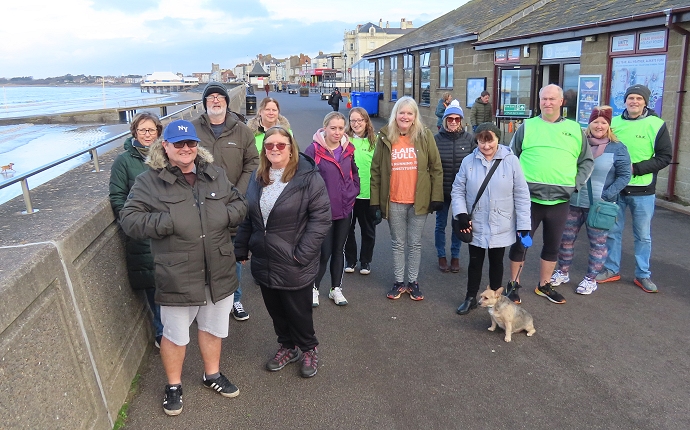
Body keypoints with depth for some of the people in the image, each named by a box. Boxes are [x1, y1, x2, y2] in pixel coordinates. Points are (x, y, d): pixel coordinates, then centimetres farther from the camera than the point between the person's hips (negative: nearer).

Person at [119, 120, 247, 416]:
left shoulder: (215, 175, 5)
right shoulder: (149, 181, -7)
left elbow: (240, 204, 10)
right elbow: (129, 219, -11)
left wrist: (226, 215, -12)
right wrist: (167, 222, -23)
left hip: (218, 273, 4)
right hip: (177, 278, -4)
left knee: (213, 327, 21)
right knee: (175, 335, 14)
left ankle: (212, 375, 45)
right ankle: (173, 386, 38)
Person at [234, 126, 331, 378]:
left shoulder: (308, 177, -13)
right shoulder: (258, 178, 7)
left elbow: (321, 217, -16)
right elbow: (248, 216, 13)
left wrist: (302, 253, -19)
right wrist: (241, 248, 9)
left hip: (294, 265, -5)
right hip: (264, 262, 6)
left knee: (298, 311, 9)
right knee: (275, 310, 18)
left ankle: (309, 350, 35)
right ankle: (288, 347, 41)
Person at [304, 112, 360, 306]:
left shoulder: (348, 149, 4)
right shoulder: (314, 150, -13)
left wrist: (353, 192, 6)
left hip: (345, 209, 5)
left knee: (339, 250, 14)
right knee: (324, 251, -1)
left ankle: (336, 289, 27)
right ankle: (314, 288, 20)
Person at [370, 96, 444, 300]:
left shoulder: (425, 136, -2)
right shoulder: (385, 138, 0)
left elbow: (436, 168, 0)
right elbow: (376, 171, 1)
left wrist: (436, 197, -5)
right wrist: (375, 201, -2)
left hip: (418, 200, 0)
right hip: (394, 202, 1)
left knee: (415, 243, 12)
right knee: (398, 243, 13)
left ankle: (413, 282, 26)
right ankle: (399, 282, 26)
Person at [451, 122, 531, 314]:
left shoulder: (511, 161, -9)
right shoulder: (469, 161, -5)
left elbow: (521, 195, -6)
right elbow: (458, 190, 1)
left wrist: (524, 225, -7)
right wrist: (461, 213, -13)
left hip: (501, 227, -1)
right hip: (475, 226, 1)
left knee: (496, 262, 15)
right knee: (475, 262, 13)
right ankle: (471, 298, 30)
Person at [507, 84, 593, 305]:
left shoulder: (575, 129, 8)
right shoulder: (526, 127, 3)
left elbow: (586, 161, 14)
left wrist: (576, 184, 2)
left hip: (560, 200, 3)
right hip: (529, 198, -2)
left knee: (553, 245, 13)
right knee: (520, 243, 4)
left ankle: (544, 285, 29)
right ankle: (513, 284, 19)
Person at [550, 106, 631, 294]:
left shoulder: (617, 148, -3)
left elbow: (624, 175, -4)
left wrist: (607, 195, -14)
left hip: (599, 206, -3)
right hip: (573, 202, 3)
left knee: (598, 243, 6)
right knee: (566, 238, 10)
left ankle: (591, 279, 20)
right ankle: (563, 272, 27)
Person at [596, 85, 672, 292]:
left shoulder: (656, 125, -5)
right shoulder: (613, 123, 3)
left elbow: (665, 157, -5)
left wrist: (636, 168, -17)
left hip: (643, 191, -2)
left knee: (643, 235, 9)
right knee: (613, 231, 10)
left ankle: (643, 275, 21)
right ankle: (611, 269, 24)